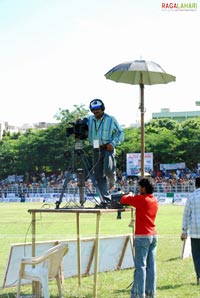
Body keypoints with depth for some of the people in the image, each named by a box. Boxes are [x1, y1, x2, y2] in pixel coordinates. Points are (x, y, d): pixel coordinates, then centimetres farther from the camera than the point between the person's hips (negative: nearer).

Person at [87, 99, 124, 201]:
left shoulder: (111, 119, 1)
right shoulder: (89, 120, 11)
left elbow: (120, 133, 2)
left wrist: (113, 143, -12)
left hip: (108, 148, -4)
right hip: (96, 150, 4)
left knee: (108, 169, -24)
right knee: (99, 176, 1)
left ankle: (112, 183, 11)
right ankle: (106, 198, 7)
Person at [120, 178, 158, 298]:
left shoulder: (140, 199, -13)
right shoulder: (154, 200, 10)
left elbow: (123, 200, -7)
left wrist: (130, 194, 12)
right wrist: (134, 197, 17)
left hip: (142, 236, -7)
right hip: (153, 235, 8)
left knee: (140, 266, -6)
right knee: (151, 266, 9)